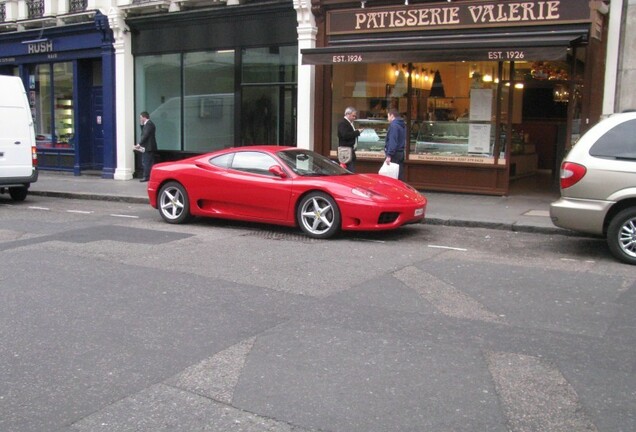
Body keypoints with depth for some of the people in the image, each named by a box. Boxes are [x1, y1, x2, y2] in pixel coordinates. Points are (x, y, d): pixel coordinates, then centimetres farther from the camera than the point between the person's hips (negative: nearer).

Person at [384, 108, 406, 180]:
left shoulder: (394, 125, -13)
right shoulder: (403, 125, 16)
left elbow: (392, 141, -21)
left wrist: (389, 155, -23)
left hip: (394, 154, -9)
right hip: (401, 153, 9)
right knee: (400, 176, 11)